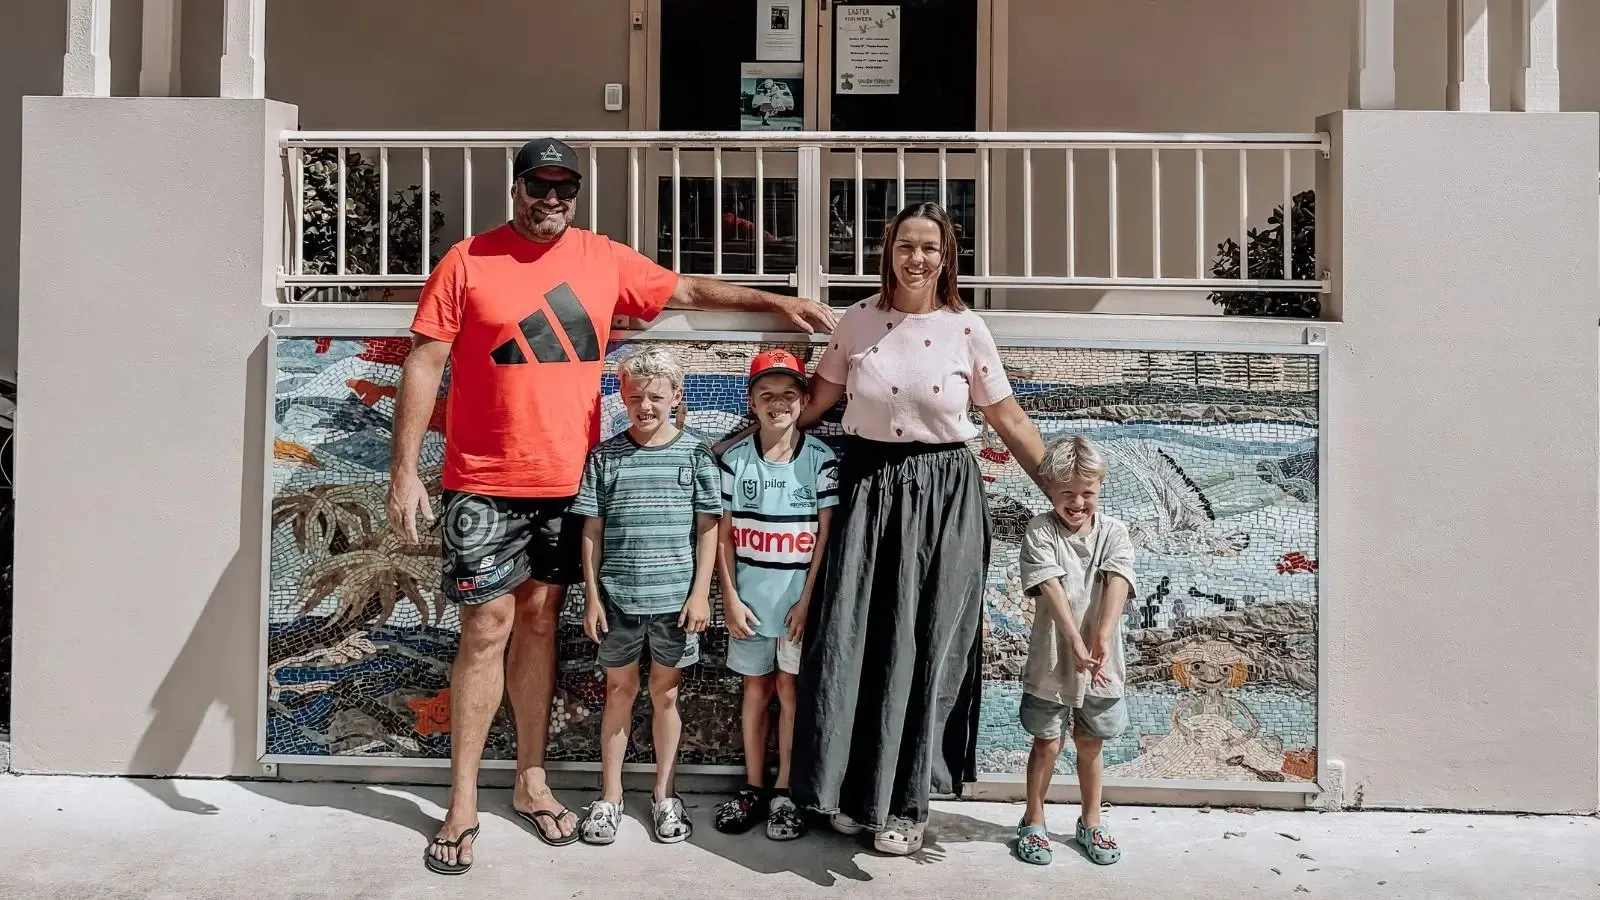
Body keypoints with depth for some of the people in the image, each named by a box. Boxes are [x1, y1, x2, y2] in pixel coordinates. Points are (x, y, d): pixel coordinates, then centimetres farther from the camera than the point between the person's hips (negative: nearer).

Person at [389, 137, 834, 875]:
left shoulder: (603, 259, 6)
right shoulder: (468, 261, -3)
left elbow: (687, 291, 16)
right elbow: (423, 364, -5)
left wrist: (775, 303, 11)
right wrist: (404, 468, -10)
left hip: (567, 482, 3)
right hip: (485, 484, -3)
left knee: (539, 622, 12)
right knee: (487, 631, -1)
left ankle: (531, 782, 25)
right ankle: (463, 802, 13)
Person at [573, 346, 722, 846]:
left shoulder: (695, 453, -3)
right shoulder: (605, 456, 0)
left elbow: (708, 527, -1)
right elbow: (592, 530, 3)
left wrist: (700, 593, -5)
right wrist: (592, 595, 0)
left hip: (675, 597, -1)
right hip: (617, 597, 1)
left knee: (665, 692, 12)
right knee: (619, 689, 12)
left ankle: (665, 794, 26)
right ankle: (610, 795, 24)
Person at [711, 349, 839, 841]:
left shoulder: (821, 459, -5)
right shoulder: (735, 458, 0)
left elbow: (826, 534, -5)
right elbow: (724, 533, 2)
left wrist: (807, 598, -10)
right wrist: (730, 596, -3)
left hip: (798, 595, -2)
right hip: (749, 596, 2)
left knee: (789, 687, 3)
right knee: (756, 688, 12)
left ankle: (784, 791, 15)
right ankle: (754, 787, 22)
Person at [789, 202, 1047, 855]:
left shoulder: (965, 329, -3)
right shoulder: (859, 320, 2)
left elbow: (1009, 420, 1)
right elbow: (816, 401, 8)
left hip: (941, 495, -1)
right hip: (866, 488, 2)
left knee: (922, 645, 2)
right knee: (852, 640, 3)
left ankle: (907, 801, 18)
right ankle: (854, 789, 22)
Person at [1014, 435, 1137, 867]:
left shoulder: (1113, 532, -3)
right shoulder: (1040, 532, -9)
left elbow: (1118, 583, -19)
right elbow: (1051, 587, -21)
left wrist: (1102, 637, -35)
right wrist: (1075, 642, -33)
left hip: (1101, 661, 2)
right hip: (1052, 659, -2)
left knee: (1090, 744, 16)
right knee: (1047, 743, 9)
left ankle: (1091, 823, 33)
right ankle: (1033, 821, 26)